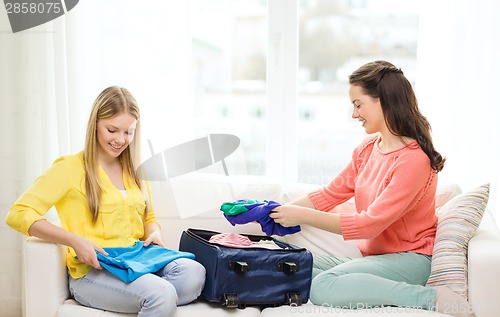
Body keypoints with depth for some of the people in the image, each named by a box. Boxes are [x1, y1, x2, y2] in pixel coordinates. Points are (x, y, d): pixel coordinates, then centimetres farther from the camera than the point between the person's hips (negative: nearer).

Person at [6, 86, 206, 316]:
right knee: (162, 294, -34)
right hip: (92, 272, -6)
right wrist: (75, 241, -19)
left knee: (193, 273, -27)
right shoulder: (70, 168, 0)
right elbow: (18, 214, -8)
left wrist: (154, 234, 5)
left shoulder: (132, 171, 18)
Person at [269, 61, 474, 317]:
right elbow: (330, 194, 12)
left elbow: (369, 224, -21)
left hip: (409, 258, -8)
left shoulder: (413, 161, -19)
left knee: (323, 288, -29)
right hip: (373, 256, 9)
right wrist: (279, 211, 0)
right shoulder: (368, 147, 7)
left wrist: (302, 216, -19)